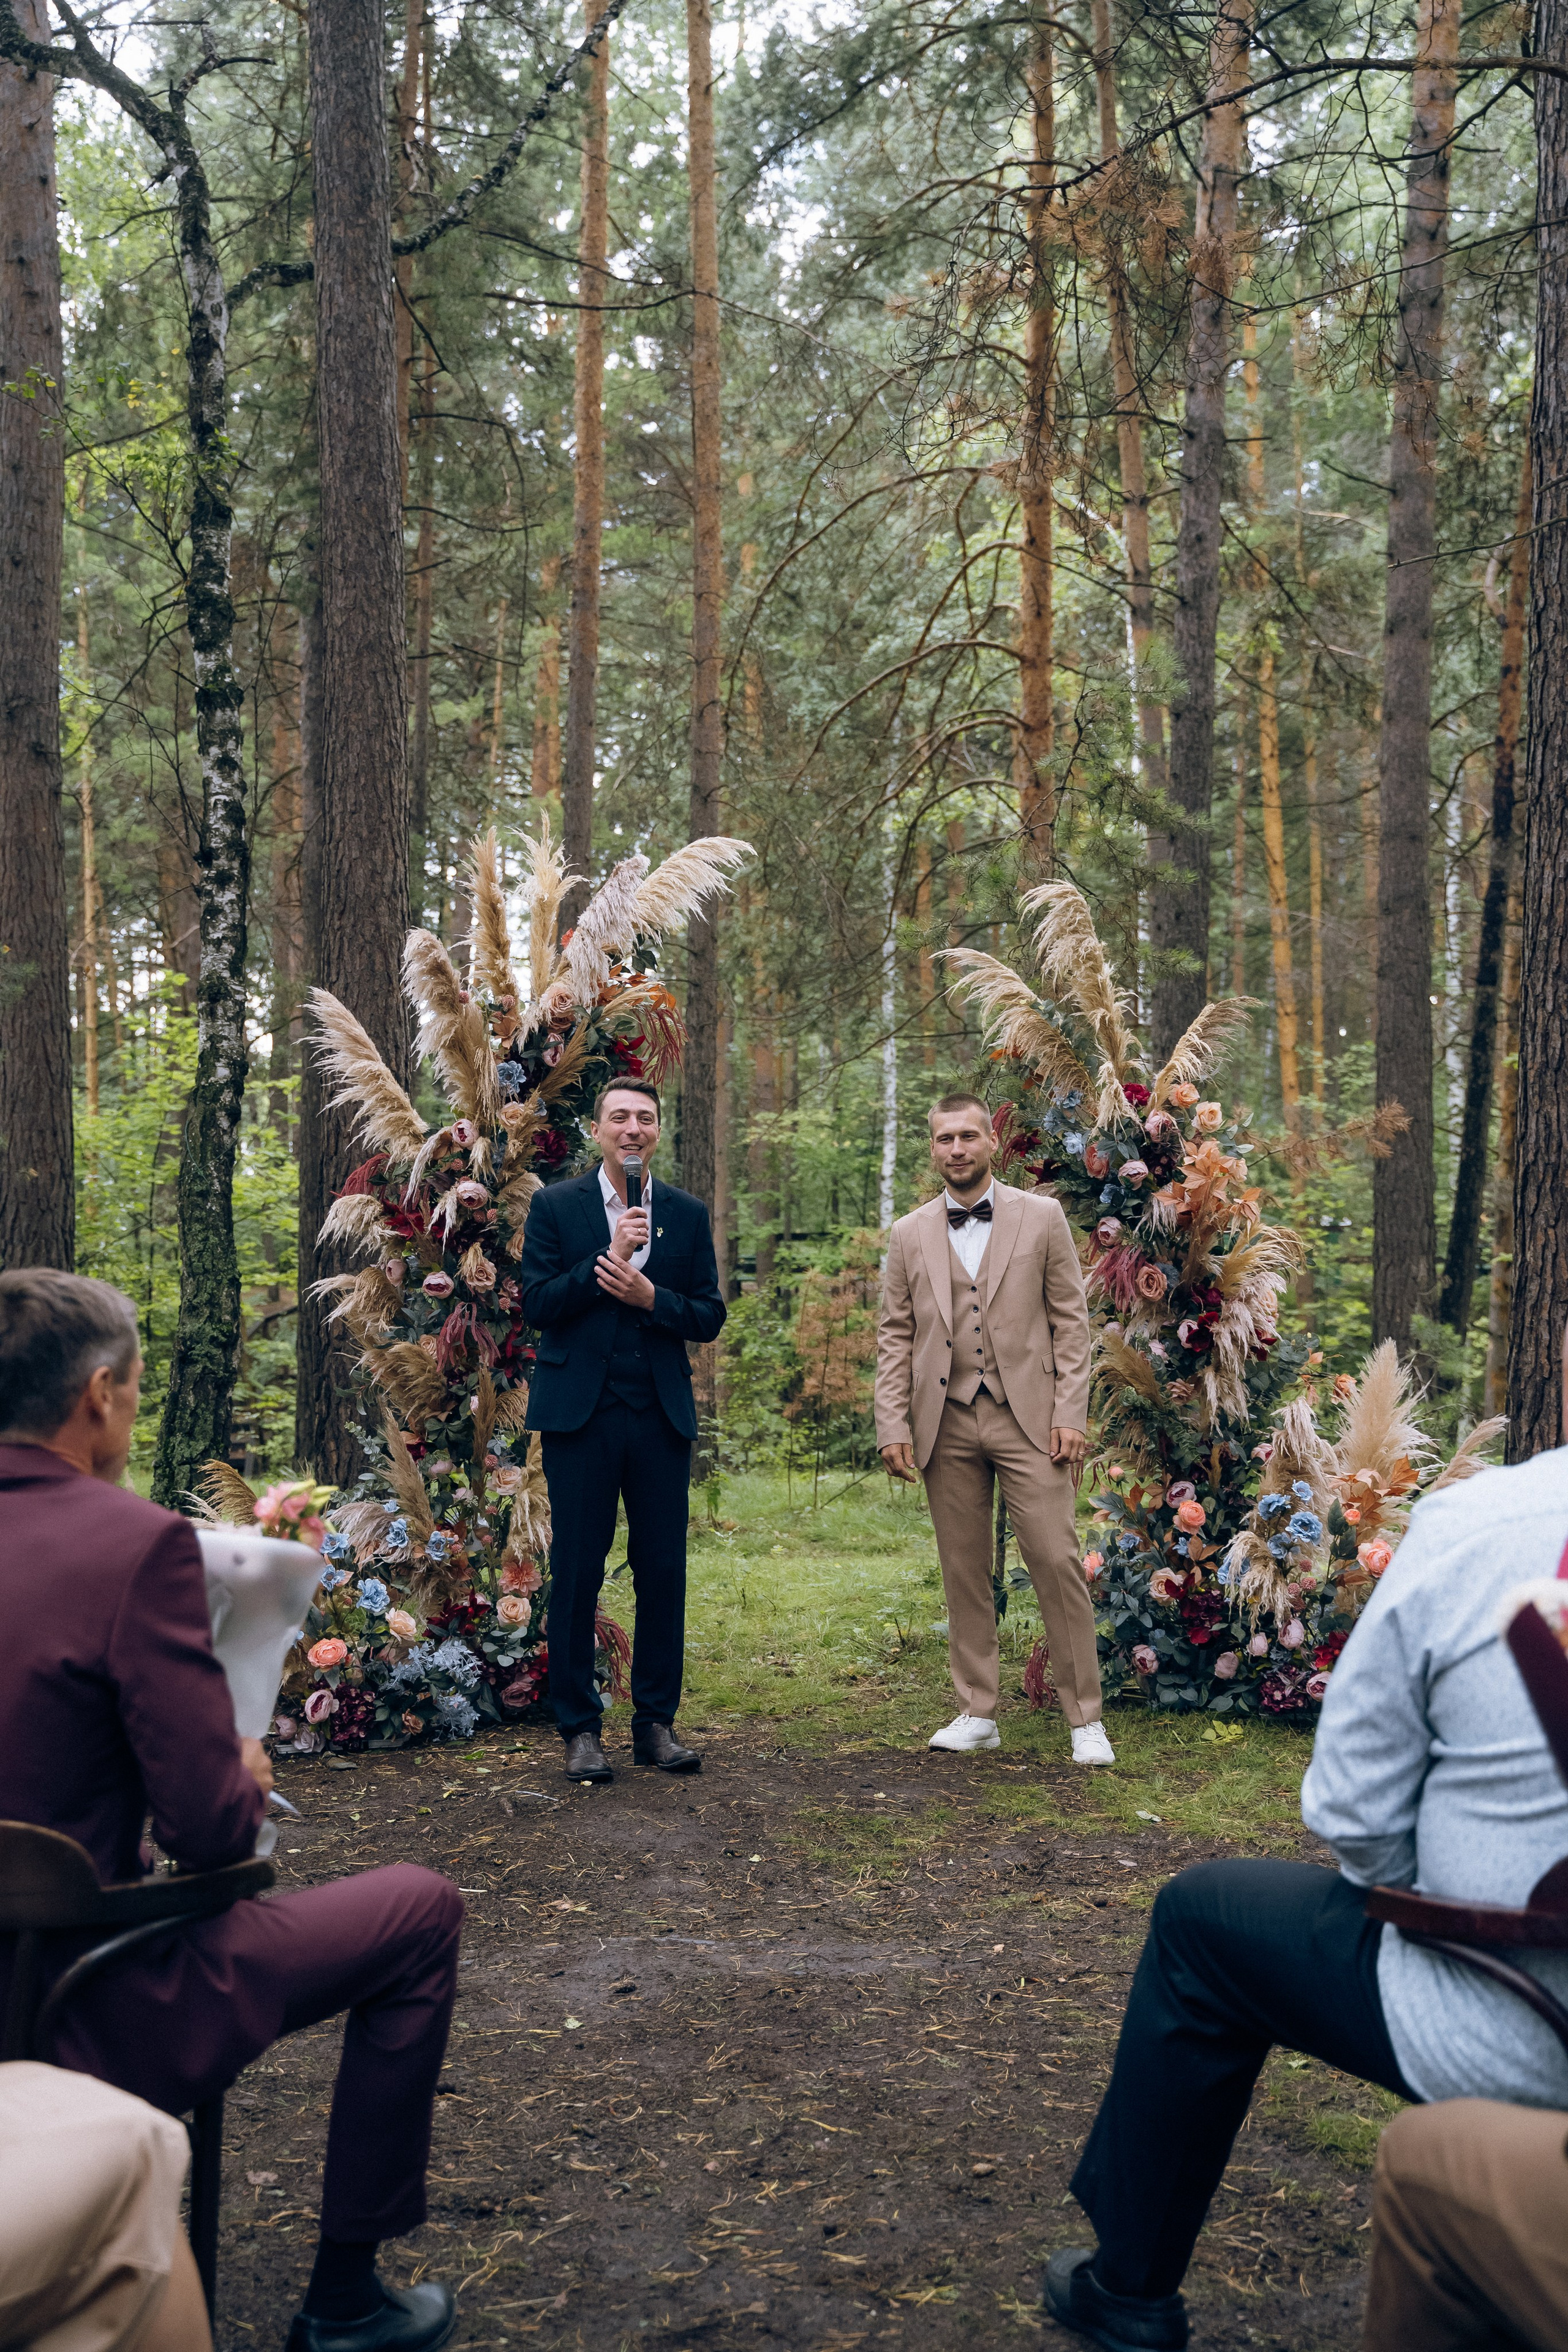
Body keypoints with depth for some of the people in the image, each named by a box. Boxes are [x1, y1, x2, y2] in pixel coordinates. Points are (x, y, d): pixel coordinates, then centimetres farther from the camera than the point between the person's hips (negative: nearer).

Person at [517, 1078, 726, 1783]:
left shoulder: (688, 1215, 10)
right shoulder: (554, 1207, 4)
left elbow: (710, 1316, 7)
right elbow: (535, 1302, -4)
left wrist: (649, 1296, -11)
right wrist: (607, 1259, -14)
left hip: (662, 1415, 2)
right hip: (580, 1413, -2)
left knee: (663, 1571, 4)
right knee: (577, 1572, 2)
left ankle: (656, 1722, 16)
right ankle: (580, 1729, 12)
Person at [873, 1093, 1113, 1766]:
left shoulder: (1041, 1217, 4)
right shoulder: (909, 1236, 9)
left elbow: (1070, 1320, 3)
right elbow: (895, 1337, 10)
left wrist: (1070, 1414, -5)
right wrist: (893, 1426, 1)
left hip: (1027, 1417, -2)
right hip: (947, 1424, 2)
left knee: (1056, 1560, -6)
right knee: (964, 1572, 7)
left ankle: (1086, 1719, 4)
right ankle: (977, 1714, 17)